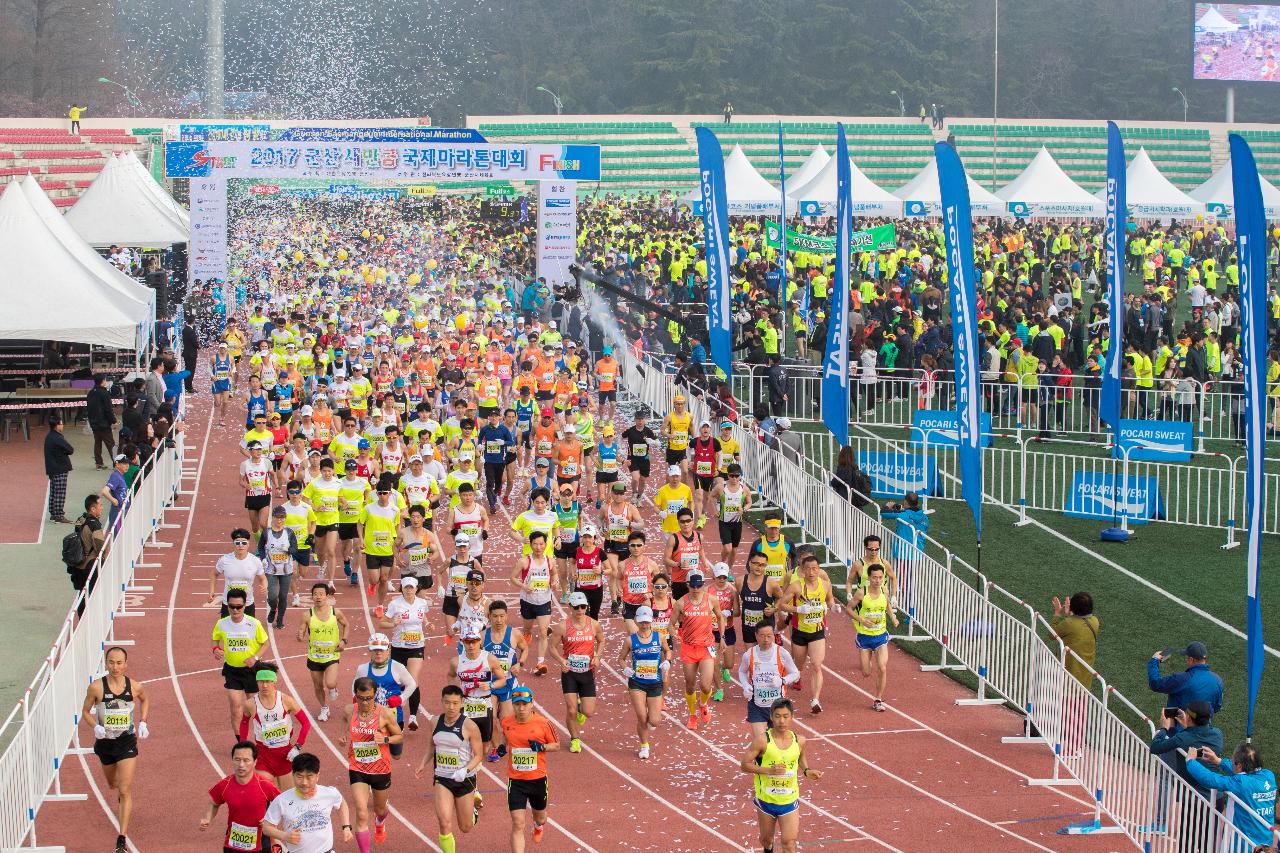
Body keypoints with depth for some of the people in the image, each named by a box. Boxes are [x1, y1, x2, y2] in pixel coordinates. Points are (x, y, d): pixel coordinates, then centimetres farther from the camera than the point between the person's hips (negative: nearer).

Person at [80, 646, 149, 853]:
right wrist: (96, 727, -18)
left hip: (127, 742, -2)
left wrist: (143, 722, 2)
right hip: (105, 742, 2)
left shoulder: (135, 687, -9)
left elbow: (145, 700, 14)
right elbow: (85, 712, 0)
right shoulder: (96, 687, -13)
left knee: (125, 790, -11)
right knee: (113, 785, 22)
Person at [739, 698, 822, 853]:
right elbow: (744, 765, -13)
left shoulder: (799, 741, -7)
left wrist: (807, 771, -3)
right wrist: (769, 770, -25)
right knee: (766, 838, 21)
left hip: (790, 801, 1)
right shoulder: (762, 740, -17)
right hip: (766, 799, -1)